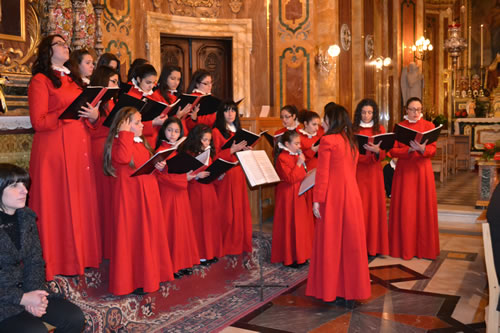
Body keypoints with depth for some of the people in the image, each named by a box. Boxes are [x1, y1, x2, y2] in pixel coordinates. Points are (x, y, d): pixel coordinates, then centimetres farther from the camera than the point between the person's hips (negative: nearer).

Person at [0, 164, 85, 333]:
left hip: (24, 289, 6)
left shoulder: (26, 217, 4)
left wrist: (34, 292, -10)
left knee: (75, 317, -8)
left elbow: (35, 262, 7)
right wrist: (22, 298, -19)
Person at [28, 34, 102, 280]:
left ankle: (81, 255, 17)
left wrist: (93, 115, 0)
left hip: (79, 148, 7)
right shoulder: (40, 81, -3)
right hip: (54, 149, -7)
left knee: (81, 201, 7)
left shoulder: (71, 80, 20)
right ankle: (57, 260, 8)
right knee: (57, 204, -2)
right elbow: (38, 121, -11)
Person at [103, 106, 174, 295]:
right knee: (130, 236, -3)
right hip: (129, 196, -8)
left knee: (149, 234, 13)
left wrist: (159, 167, 7)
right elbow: (123, 158, -32)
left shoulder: (142, 143, 17)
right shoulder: (117, 143, -9)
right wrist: (125, 133, -22)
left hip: (147, 194, 9)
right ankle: (131, 281, 6)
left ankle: (149, 275, 24)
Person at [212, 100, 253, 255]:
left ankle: (240, 245, 13)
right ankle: (226, 247, 3)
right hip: (224, 176, -7)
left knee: (240, 210, 6)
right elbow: (215, 157, -11)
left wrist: (246, 150, 5)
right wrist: (232, 150, -19)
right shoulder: (216, 132, -4)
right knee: (227, 212, -5)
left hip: (238, 175, 7)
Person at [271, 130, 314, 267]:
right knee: (290, 226, -2)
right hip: (289, 196, -9)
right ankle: (289, 258, 7)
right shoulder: (282, 158, -15)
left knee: (301, 224, 13)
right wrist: (299, 164, -21)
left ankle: (300, 255, 23)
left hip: (300, 194, 9)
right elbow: (290, 179, -22)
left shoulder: (297, 156, 12)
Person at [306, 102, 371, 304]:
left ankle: (331, 291, 10)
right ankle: (351, 290, 16)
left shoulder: (327, 140, -9)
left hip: (332, 196, -7)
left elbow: (322, 173, -13)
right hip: (351, 194, 7)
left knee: (331, 241, 3)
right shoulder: (350, 141, 13)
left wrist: (317, 200, -11)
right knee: (350, 241, 9)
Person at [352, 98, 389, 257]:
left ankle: (374, 244, 8)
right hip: (357, 171, -1)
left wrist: (376, 150, -21)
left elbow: (383, 154, 0)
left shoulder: (380, 129, 7)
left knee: (374, 206, 0)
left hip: (374, 172, 1)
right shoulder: (353, 130, 6)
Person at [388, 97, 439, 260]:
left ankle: (423, 246, 11)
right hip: (403, 170, 0)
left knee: (423, 207, 1)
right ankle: (404, 246, 8)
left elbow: (432, 149, -4)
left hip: (422, 170, 0)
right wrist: (410, 149, -19)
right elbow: (393, 150, -2)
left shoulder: (429, 126, 5)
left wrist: (422, 149, -26)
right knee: (404, 208, 0)